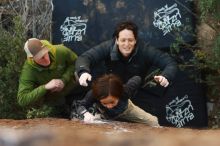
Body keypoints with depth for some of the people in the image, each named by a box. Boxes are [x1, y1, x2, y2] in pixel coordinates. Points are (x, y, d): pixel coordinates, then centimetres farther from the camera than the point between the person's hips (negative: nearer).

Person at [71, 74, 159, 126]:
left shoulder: (126, 91, -46)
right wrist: (86, 114, -55)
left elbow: (137, 79, -26)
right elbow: (80, 105, -33)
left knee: (153, 121, -4)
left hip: (126, 110, 0)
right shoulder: (93, 94, -47)